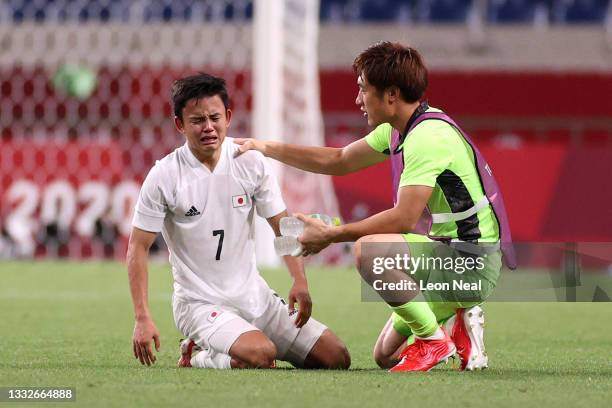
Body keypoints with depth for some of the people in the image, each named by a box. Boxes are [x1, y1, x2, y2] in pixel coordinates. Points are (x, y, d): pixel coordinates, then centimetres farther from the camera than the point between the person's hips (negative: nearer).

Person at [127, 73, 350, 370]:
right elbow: (138, 248, -8)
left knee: (337, 358, 0)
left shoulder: (250, 161, 0)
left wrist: (300, 282, -9)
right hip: (200, 302, -6)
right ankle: (197, 357, -1)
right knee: (261, 355, -34)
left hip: (255, 296, 6)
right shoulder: (164, 176, -10)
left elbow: (282, 226, 6)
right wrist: (142, 319, -16)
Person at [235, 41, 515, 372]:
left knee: (368, 250, -31)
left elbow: (403, 219, -27)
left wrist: (330, 235, -19)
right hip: (450, 256, 10)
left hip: (471, 261, -10)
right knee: (386, 356, 12)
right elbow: (338, 161, 23)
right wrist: (267, 148, 18)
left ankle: (433, 339, -18)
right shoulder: (397, 130, 10)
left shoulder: (429, 136, -21)